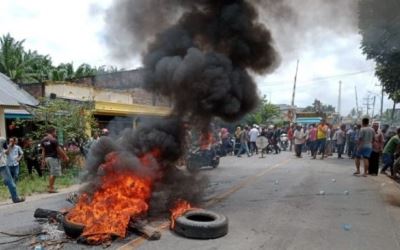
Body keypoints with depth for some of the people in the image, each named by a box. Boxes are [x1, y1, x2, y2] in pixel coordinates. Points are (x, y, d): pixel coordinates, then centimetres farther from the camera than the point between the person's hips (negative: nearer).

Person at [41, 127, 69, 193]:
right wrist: (65, 157, -3)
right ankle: (51, 188, -2)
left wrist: (43, 159, 15)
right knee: (53, 173, -3)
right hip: (53, 157, -8)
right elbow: (59, 149, -11)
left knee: (52, 173, 17)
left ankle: (51, 186, 17)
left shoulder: (43, 140, 10)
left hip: (47, 158, 8)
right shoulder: (53, 140, -13)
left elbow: (43, 151, 11)